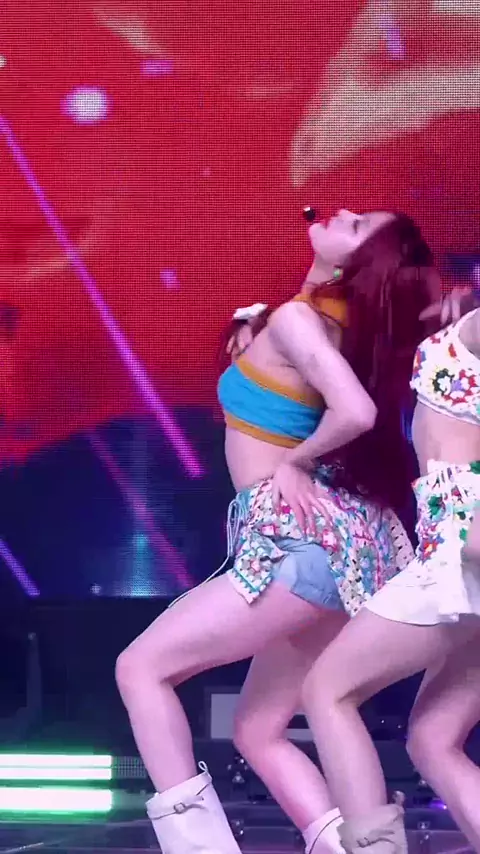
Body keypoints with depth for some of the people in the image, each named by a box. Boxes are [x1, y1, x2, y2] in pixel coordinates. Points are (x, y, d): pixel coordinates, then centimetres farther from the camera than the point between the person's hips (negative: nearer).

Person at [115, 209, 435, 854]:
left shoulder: (295, 320, -11)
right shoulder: (343, 317, 12)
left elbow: (356, 412, -26)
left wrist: (294, 461, -10)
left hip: (302, 535, -9)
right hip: (338, 539, 9)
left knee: (142, 667, -1)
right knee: (259, 732, 14)